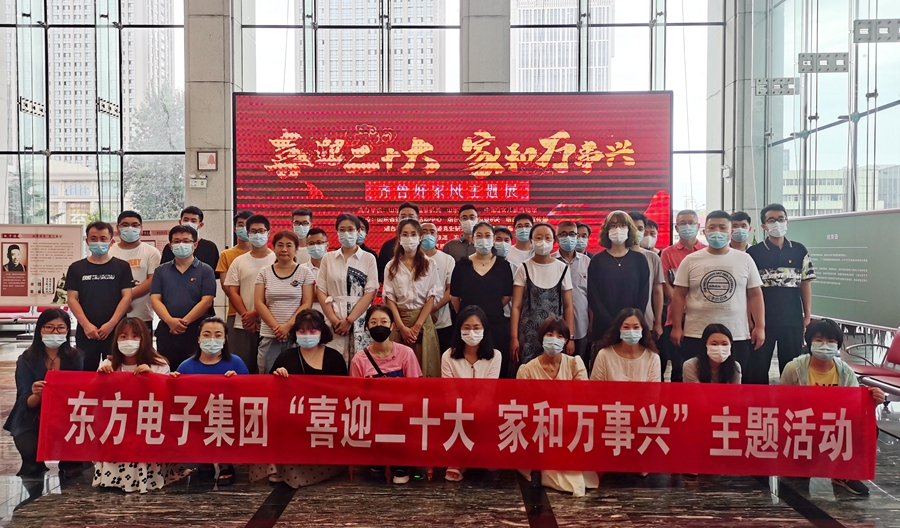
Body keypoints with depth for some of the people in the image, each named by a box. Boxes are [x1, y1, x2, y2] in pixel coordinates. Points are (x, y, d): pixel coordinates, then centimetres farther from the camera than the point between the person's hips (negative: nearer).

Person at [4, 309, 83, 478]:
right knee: (31, 450, -28)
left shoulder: (76, 357, -2)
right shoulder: (27, 360, -6)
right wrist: (36, 395, -32)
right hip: (32, 421, -1)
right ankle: (30, 476, 10)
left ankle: (70, 468, 8)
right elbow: (26, 402, -9)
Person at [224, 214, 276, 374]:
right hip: (243, 326, 3)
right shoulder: (239, 262, 11)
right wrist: (246, 315, -7)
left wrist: (256, 313, -9)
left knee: (268, 369, 0)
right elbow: (232, 291, 5)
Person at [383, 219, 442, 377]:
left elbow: (432, 296, -3)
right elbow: (389, 298, 1)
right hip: (399, 322, 1)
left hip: (423, 322, -1)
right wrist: (402, 327, -10)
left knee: (424, 368, -1)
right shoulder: (392, 266, 6)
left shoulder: (429, 265, 3)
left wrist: (417, 326, -11)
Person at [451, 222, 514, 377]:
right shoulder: (462, 265, 2)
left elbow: (506, 296, 6)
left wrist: (492, 311, 9)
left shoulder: (503, 265, 2)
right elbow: (454, 296, 6)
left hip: (496, 325, 0)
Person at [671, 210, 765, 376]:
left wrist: (760, 327, 0)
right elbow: (679, 295, 3)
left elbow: (755, 294, 7)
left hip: (737, 336, 1)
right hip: (696, 335, -1)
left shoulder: (744, 259, 5)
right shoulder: (690, 260, 2)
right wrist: (677, 327, -2)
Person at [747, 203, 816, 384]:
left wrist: (807, 315, 4)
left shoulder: (799, 251, 6)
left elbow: (805, 284, 8)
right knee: (758, 365, 3)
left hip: (793, 319, 2)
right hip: (763, 318, -2)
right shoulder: (753, 252, -2)